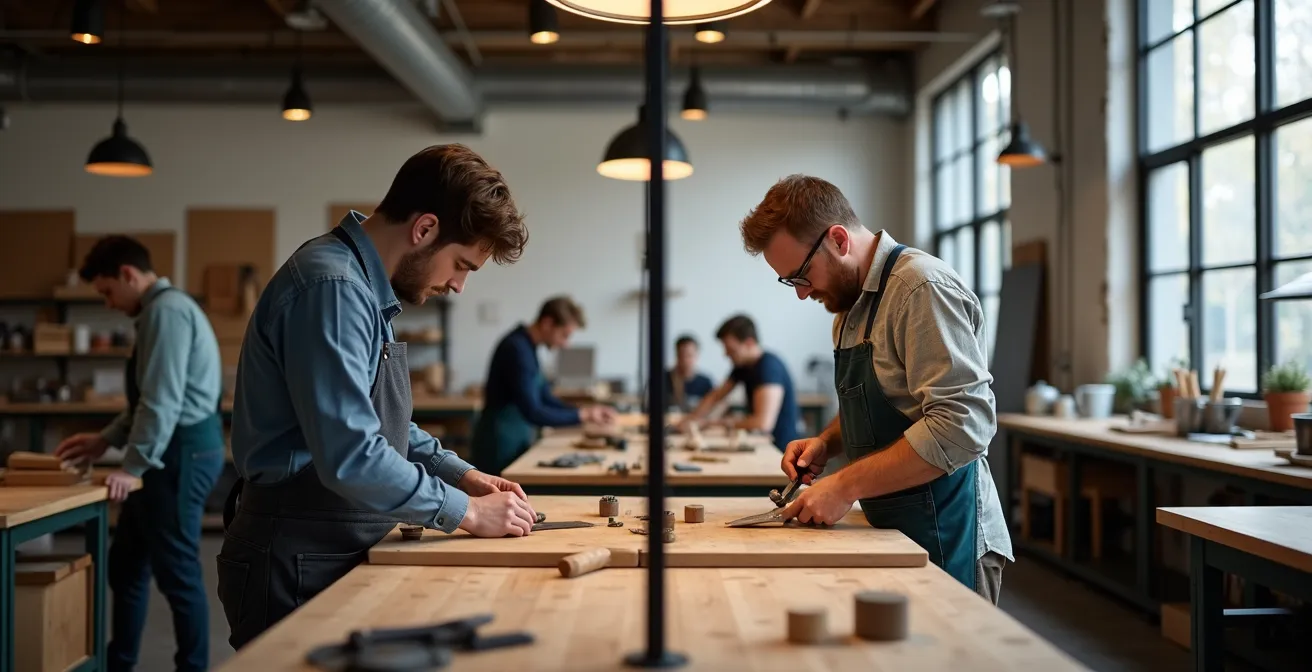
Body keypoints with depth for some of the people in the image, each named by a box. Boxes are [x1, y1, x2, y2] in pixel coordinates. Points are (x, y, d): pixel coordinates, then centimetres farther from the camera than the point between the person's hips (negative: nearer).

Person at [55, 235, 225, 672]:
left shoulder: (166, 310, -16)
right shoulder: (161, 310, 17)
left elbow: (163, 400, -22)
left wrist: (133, 466, -18)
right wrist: (105, 441, 20)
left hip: (182, 451, -11)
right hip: (175, 449, 11)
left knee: (176, 571, -1)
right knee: (126, 563, 18)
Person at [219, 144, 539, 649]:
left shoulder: (364, 288, 12)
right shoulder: (330, 286, -21)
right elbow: (349, 456, -27)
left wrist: (461, 474, 10)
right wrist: (466, 512, -17)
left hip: (339, 557, 10)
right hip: (296, 568, -10)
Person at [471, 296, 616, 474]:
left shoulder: (527, 346, 10)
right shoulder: (517, 349, -20)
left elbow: (545, 399, 16)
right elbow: (533, 412, -24)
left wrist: (586, 412, 3)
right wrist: (581, 415, -16)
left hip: (515, 442, 9)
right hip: (502, 446, -9)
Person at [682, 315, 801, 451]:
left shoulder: (769, 367, -22)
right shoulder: (743, 365, 6)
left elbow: (763, 423, -31)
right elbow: (715, 396, 17)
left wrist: (727, 424, -15)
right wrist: (689, 421, 1)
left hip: (780, 449, -8)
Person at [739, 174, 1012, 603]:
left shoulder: (922, 288, -17)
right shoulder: (852, 303, 13)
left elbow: (963, 426, -25)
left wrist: (846, 485, -22)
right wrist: (827, 443, 4)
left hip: (943, 537, -8)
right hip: (894, 532, 8)